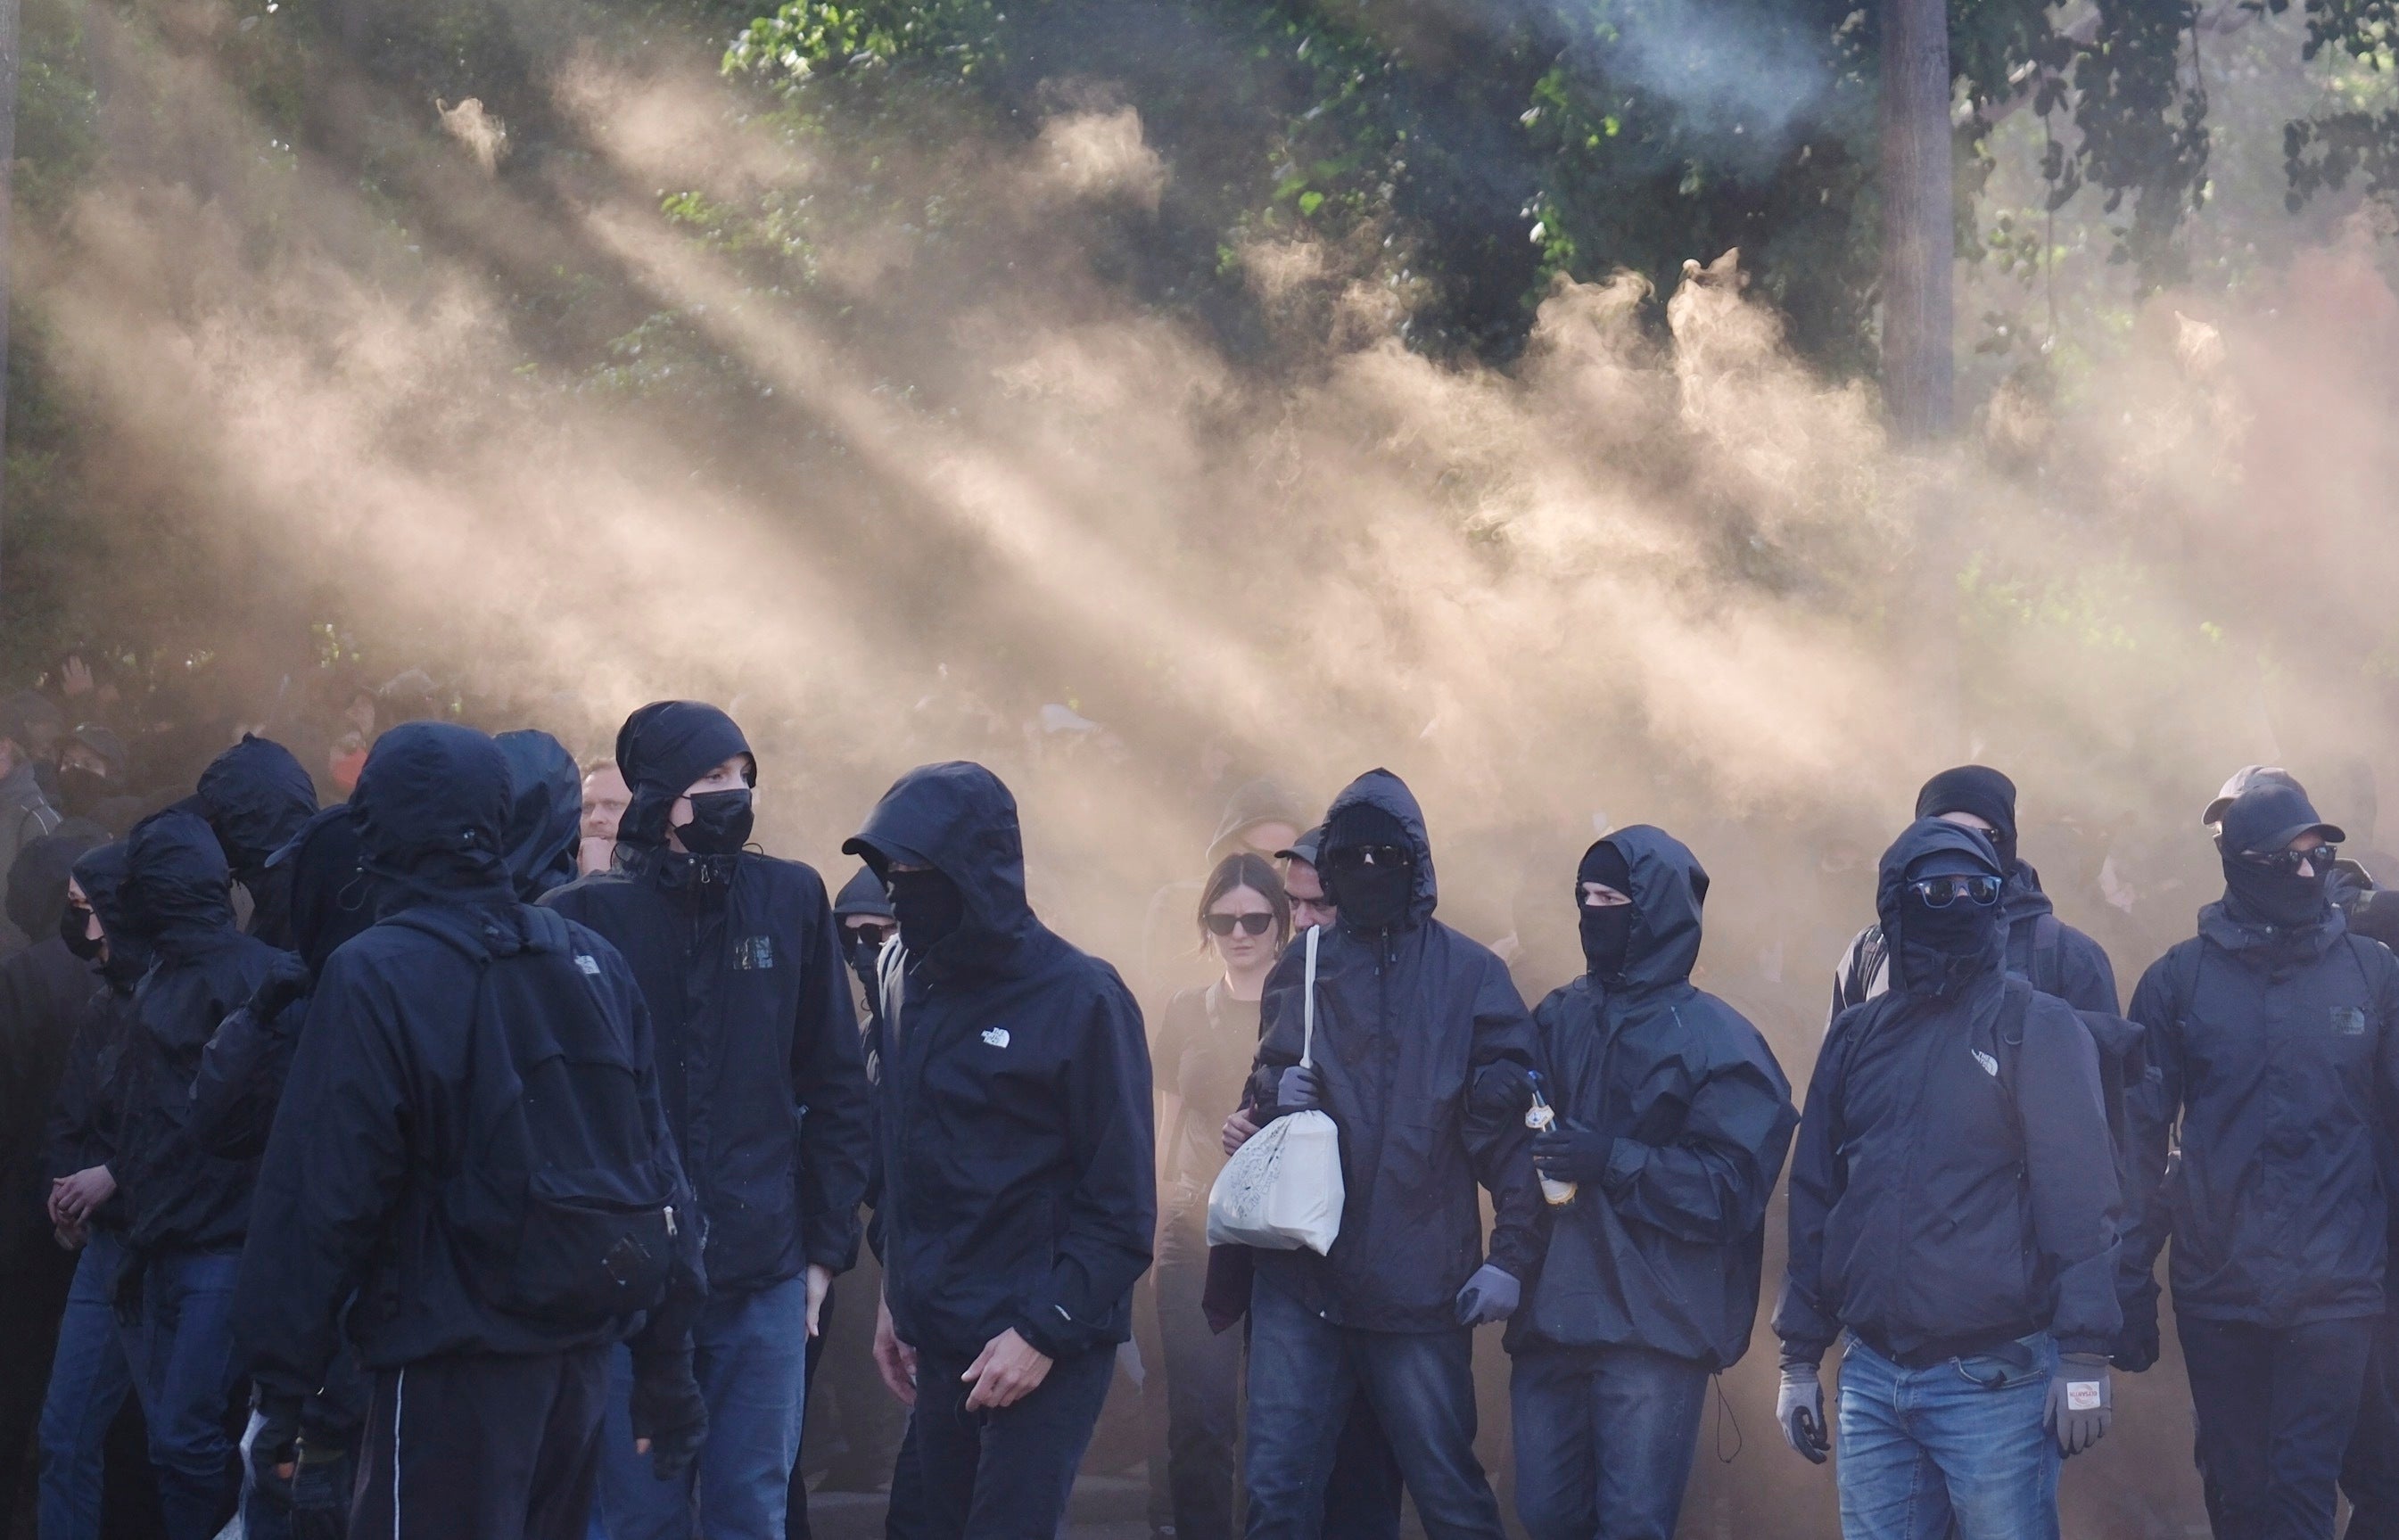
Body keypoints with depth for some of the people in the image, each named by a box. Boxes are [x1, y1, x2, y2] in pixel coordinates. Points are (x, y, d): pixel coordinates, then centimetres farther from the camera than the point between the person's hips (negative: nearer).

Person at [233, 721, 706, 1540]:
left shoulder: (373, 976, -10)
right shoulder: (592, 962, 7)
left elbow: (324, 1193, -12)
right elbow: (657, 1164, 9)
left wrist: (281, 1384, -7)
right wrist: (667, 1366, 14)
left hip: (456, 1362, -6)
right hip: (580, 1352, 6)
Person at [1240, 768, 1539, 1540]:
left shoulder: (1470, 974, 2)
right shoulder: (1301, 971, 12)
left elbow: (1510, 1122, -2)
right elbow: (1260, 1089, 24)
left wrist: (1511, 1254, -10)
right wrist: (1274, 1094, -1)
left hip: (1421, 1289, -3)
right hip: (1300, 1274, 3)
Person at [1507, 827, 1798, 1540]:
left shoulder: (1715, 1038, -4)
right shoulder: (1556, 1019, 12)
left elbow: (1734, 1187, -11)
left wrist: (1615, 1162, -20)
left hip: (1656, 1327, -5)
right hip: (1551, 1316, 5)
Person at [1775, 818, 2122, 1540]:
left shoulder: (2037, 1027, -1)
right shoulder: (1857, 1037, 13)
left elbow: (2079, 1198, -7)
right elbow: (1814, 1200, 16)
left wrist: (2084, 1358, -13)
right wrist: (1799, 1361, 13)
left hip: (1995, 1379, -4)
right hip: (1871, 1379, 5)